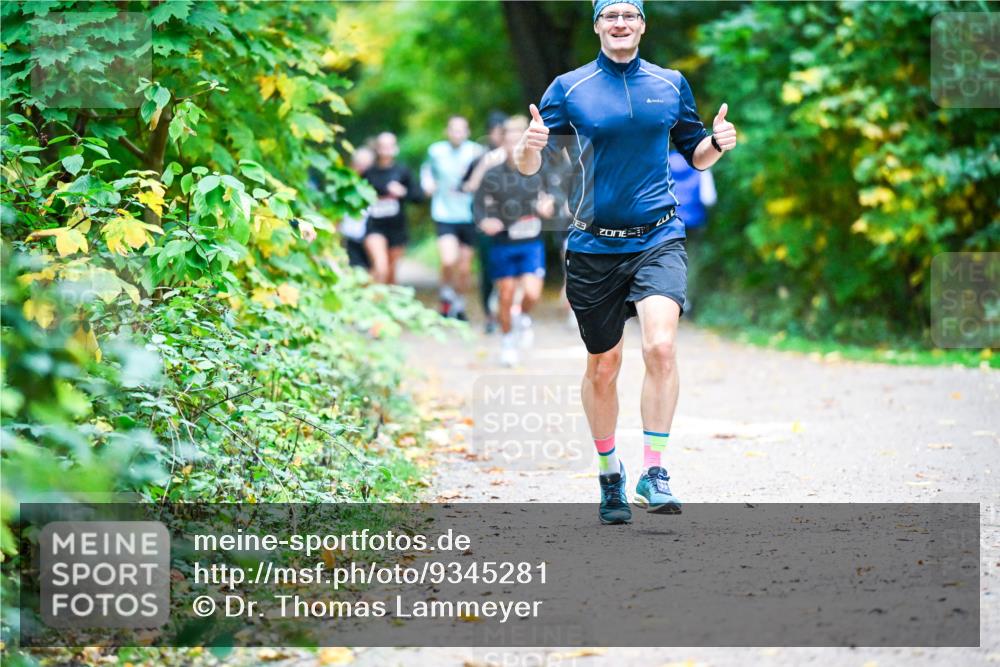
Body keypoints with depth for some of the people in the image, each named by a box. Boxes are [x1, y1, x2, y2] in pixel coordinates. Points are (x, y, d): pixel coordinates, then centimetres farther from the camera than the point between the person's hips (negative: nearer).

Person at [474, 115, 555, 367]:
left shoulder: (537, 172, 1)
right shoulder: (493, 175, -3)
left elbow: (548, 201, 11)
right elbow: (480, 204, -1)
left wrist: (547, 209, -12)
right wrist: (484, 222, -21)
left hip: (532, 244, 0)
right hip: (503, 243, 0)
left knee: (532, 293, -14)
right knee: (506, 297, 5)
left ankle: (523, 318, 20)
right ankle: (508, 341, 27)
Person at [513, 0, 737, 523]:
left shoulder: (671, 84, 8)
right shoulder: (568, 89, 2)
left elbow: (695, 155, 19)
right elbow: (527, 166, 0)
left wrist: (718, 142, -3)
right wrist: (530, 144, -23)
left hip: (658, 239, 0)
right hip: (594, 247, 0)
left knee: (661, 347, -21)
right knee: (603, 367, 9)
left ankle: (653, 471, -15)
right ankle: (609, 476, 28)